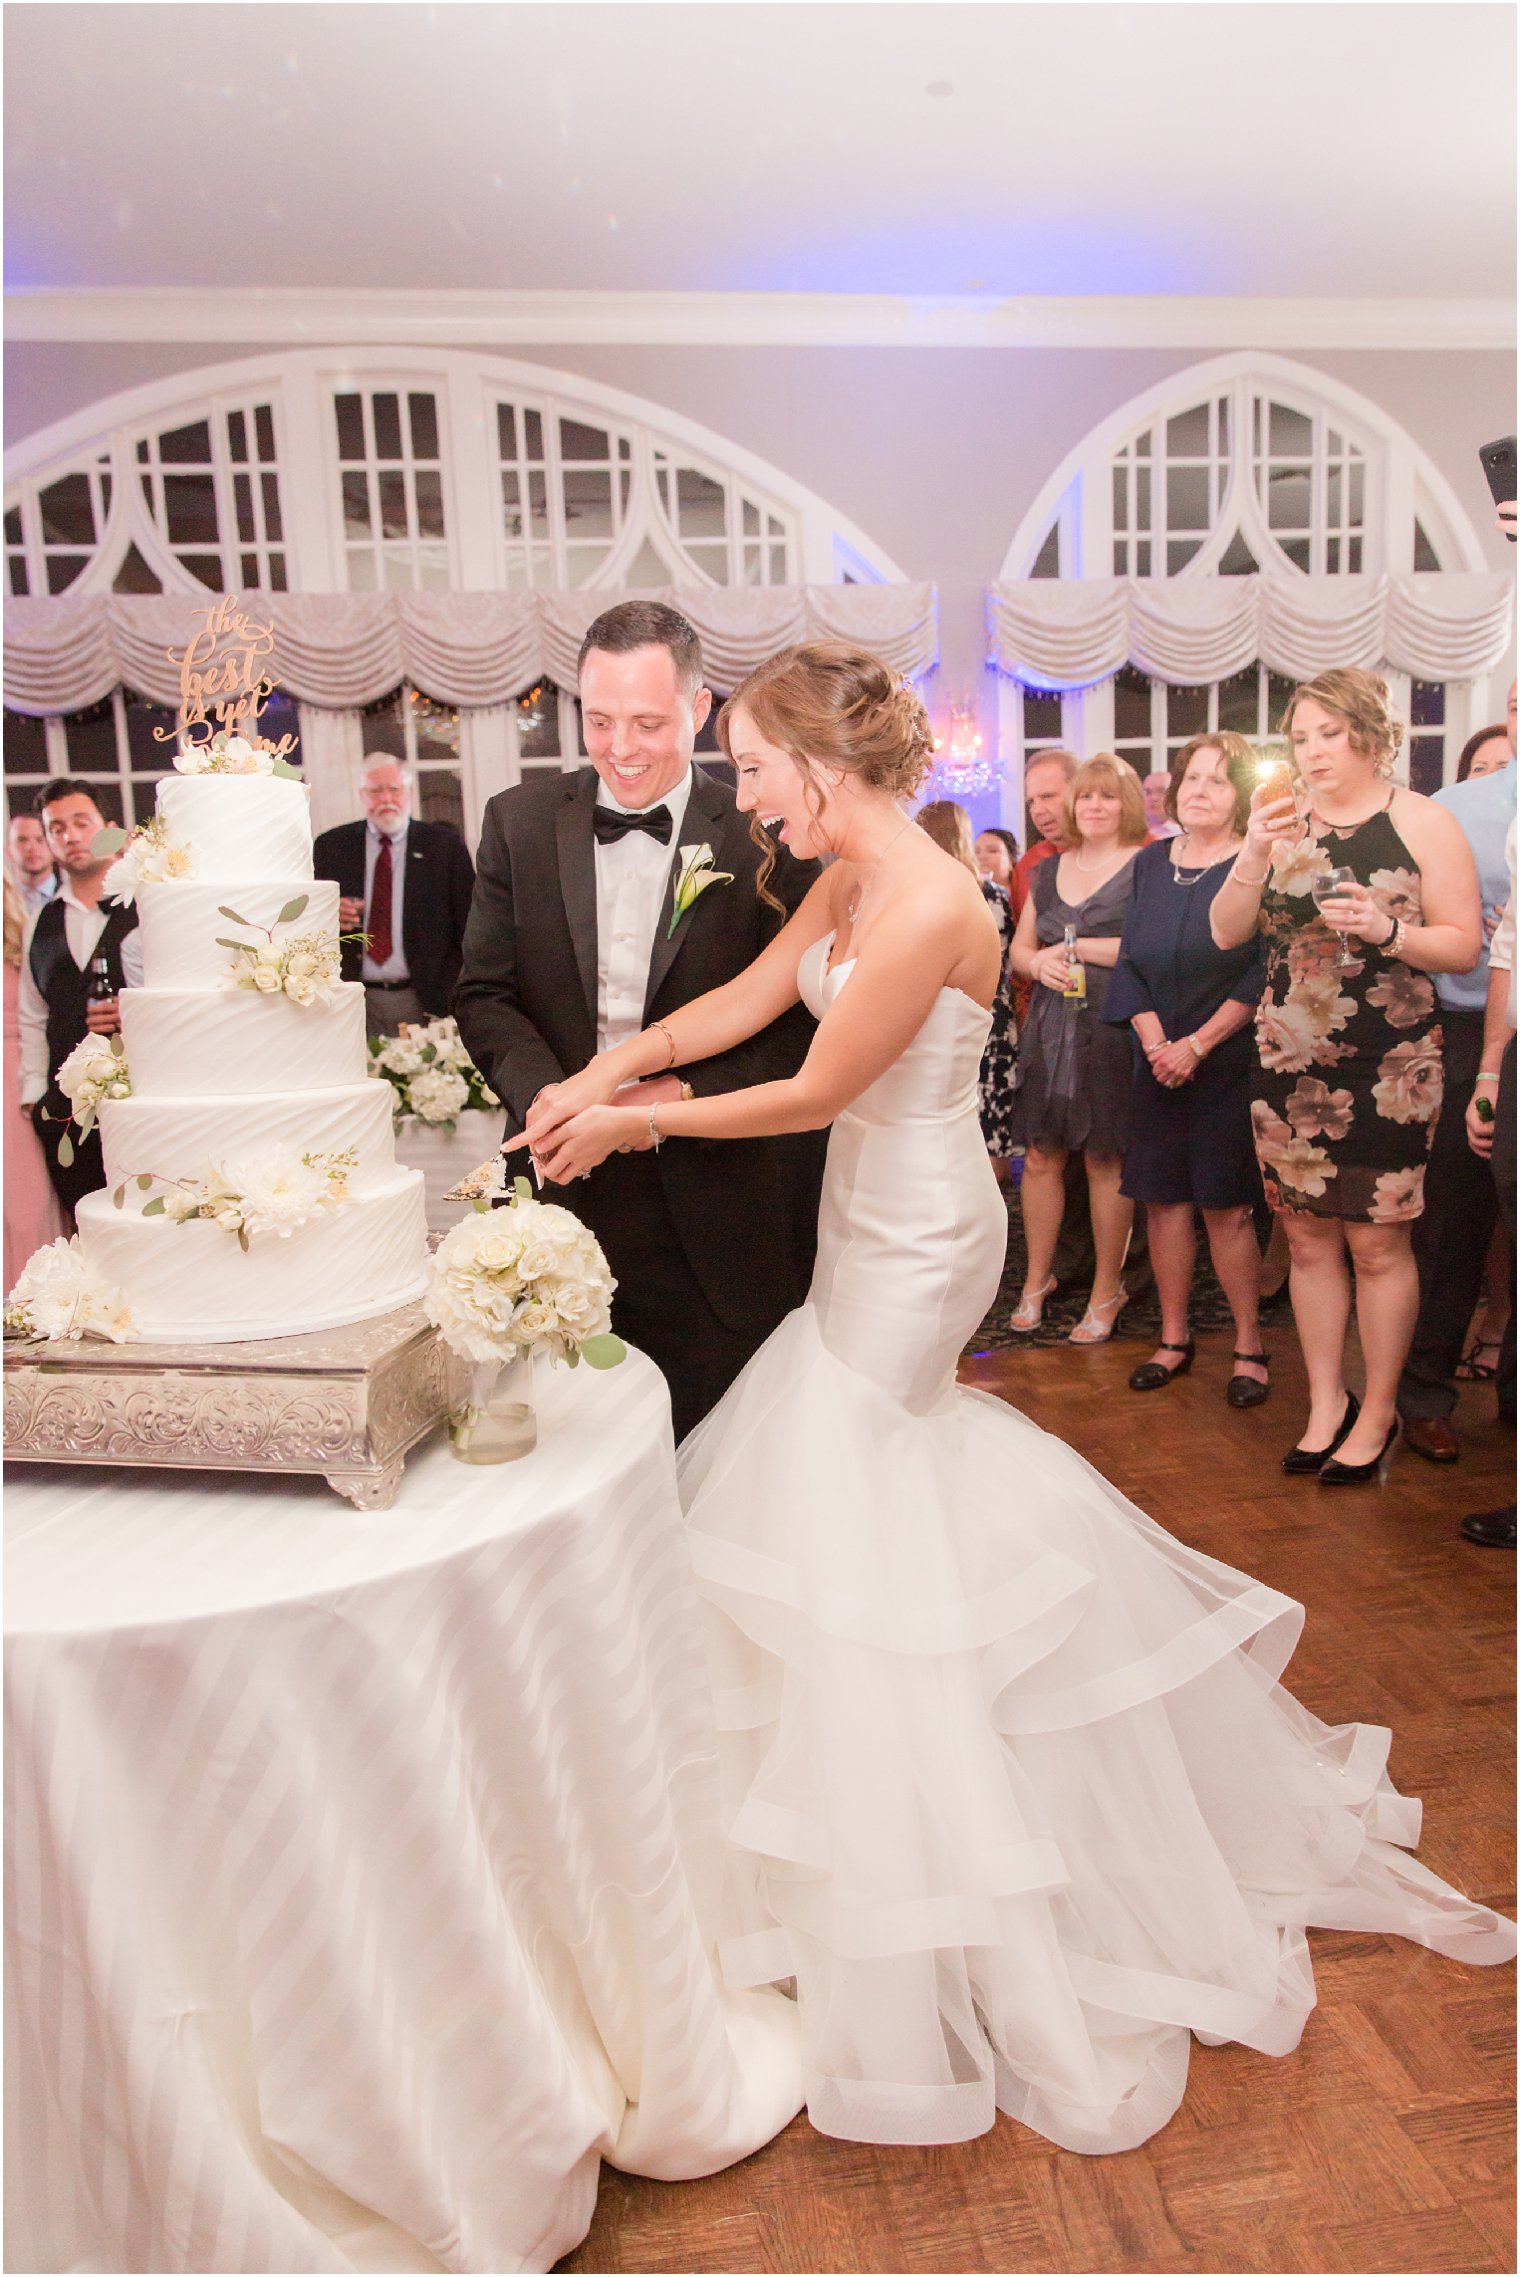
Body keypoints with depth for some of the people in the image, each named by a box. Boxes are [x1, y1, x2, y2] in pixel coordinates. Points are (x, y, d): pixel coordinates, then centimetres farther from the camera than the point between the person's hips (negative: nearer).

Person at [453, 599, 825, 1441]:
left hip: (712, 1198, -2)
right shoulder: (519, 822, 6)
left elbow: (801, 1018, -2)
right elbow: (484, 993, 5)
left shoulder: (766, 834, -3)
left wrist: (690, 1093, -16)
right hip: (561, 1185, 2)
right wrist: (545, 1093, -14)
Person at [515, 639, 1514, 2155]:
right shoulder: (848, 881, 1)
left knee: (865, 1537, 6)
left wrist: (642, 1120, -10)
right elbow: (743, 1002, 7)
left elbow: (813, 1092, -22)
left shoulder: (929, 908, -27)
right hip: (871, 1230, 9)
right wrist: (601, 1074, -1)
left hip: (915, 1244, -9)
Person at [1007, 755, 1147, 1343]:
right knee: (1041, 1157, 6)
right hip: (1050, 1029, 5)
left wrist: (1077, 947, -9)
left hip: (1111, 1030, -5)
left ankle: (1107, 1289, 15)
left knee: (1104, 1159, 1)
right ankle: (1037, 1281, 20)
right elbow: (1018, 948, 18)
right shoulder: (1048, 871, 16)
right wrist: (1040, 963, -5)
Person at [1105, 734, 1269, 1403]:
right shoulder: (1150, 863, 10)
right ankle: (1174, 1339, 20)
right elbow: (1129, 964, 7)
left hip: (1229, 1064, -4)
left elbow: (1263, 976, -10)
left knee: (1225, 1207, -2)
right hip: (1158, 1063, 4)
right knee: (1163, 1197, 7)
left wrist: (1197, 1045, -14)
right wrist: (1155, 1041, -6)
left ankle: (1248, 1347, 13)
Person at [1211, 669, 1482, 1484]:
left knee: (1376, 1240, 1)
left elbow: (1464, 945, -4)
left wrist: (1386, 931, -21)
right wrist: (1256, 852, -13)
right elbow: (1226, 932, 1)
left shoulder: (1421, 822, -1)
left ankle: (1378, 1412, 16)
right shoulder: (1283, 822, 9)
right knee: (1308, 1236, 8)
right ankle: (1325, 1404, 22)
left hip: (1388, 1065, -4)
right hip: (1288, 1061, 4)